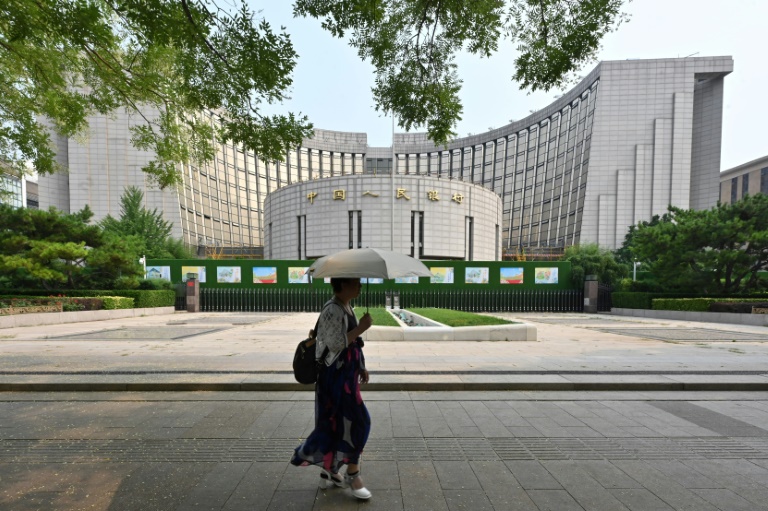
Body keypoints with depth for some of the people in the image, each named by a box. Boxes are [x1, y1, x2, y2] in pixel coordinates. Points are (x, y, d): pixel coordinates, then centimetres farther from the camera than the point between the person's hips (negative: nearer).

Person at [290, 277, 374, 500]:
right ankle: (352, 474, 19)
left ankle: (329, 472, 35)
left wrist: (361, 367, 16)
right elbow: (336, 344, -25)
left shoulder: (346, 307, 9)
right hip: (336, 375, -10)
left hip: (346, 374, 10)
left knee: (339, 423, 18)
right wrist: (361, 328, -23)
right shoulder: (333, 310, -21)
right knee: (355, 421, 0)